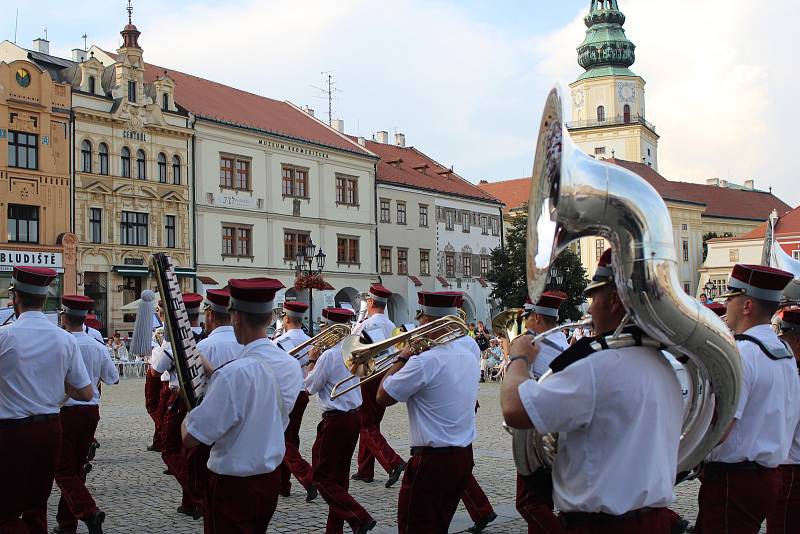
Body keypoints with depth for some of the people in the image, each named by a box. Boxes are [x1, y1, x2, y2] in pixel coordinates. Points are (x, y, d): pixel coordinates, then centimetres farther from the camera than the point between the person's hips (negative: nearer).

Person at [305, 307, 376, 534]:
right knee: (340, 474, 17)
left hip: (335, 420, -8)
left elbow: (310, 387, -8)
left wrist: (312, 360, 3)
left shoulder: (328, 356, -18)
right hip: (355, 416, 8)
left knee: (322, 477, 1)